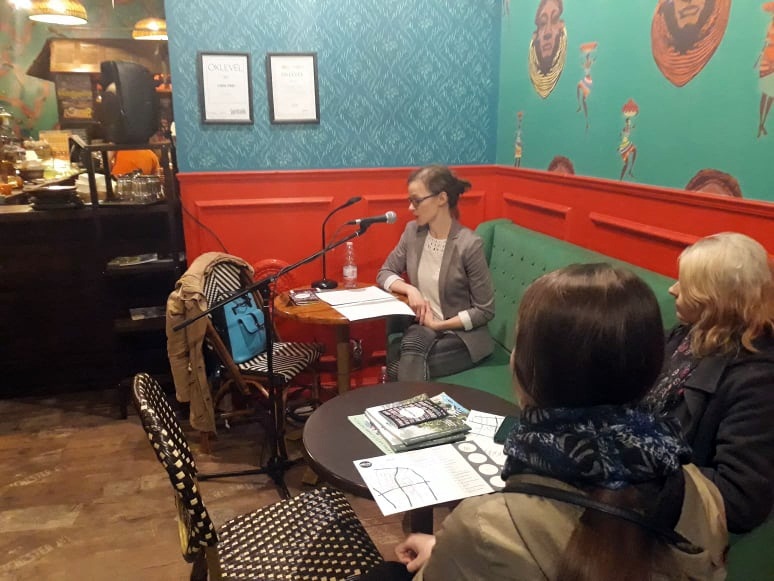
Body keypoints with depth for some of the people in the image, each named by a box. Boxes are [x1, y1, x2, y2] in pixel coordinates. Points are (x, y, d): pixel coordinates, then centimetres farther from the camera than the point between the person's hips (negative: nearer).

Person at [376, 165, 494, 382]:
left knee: (396, 369, -28)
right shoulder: (412, 231, -2)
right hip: (423, 327, 4)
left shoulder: (469, 244, -18)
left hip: (463, 336, -4)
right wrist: (410, 290, -12)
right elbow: (385, 273, 8)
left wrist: (440, 325, -16)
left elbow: (485, 310, -13)